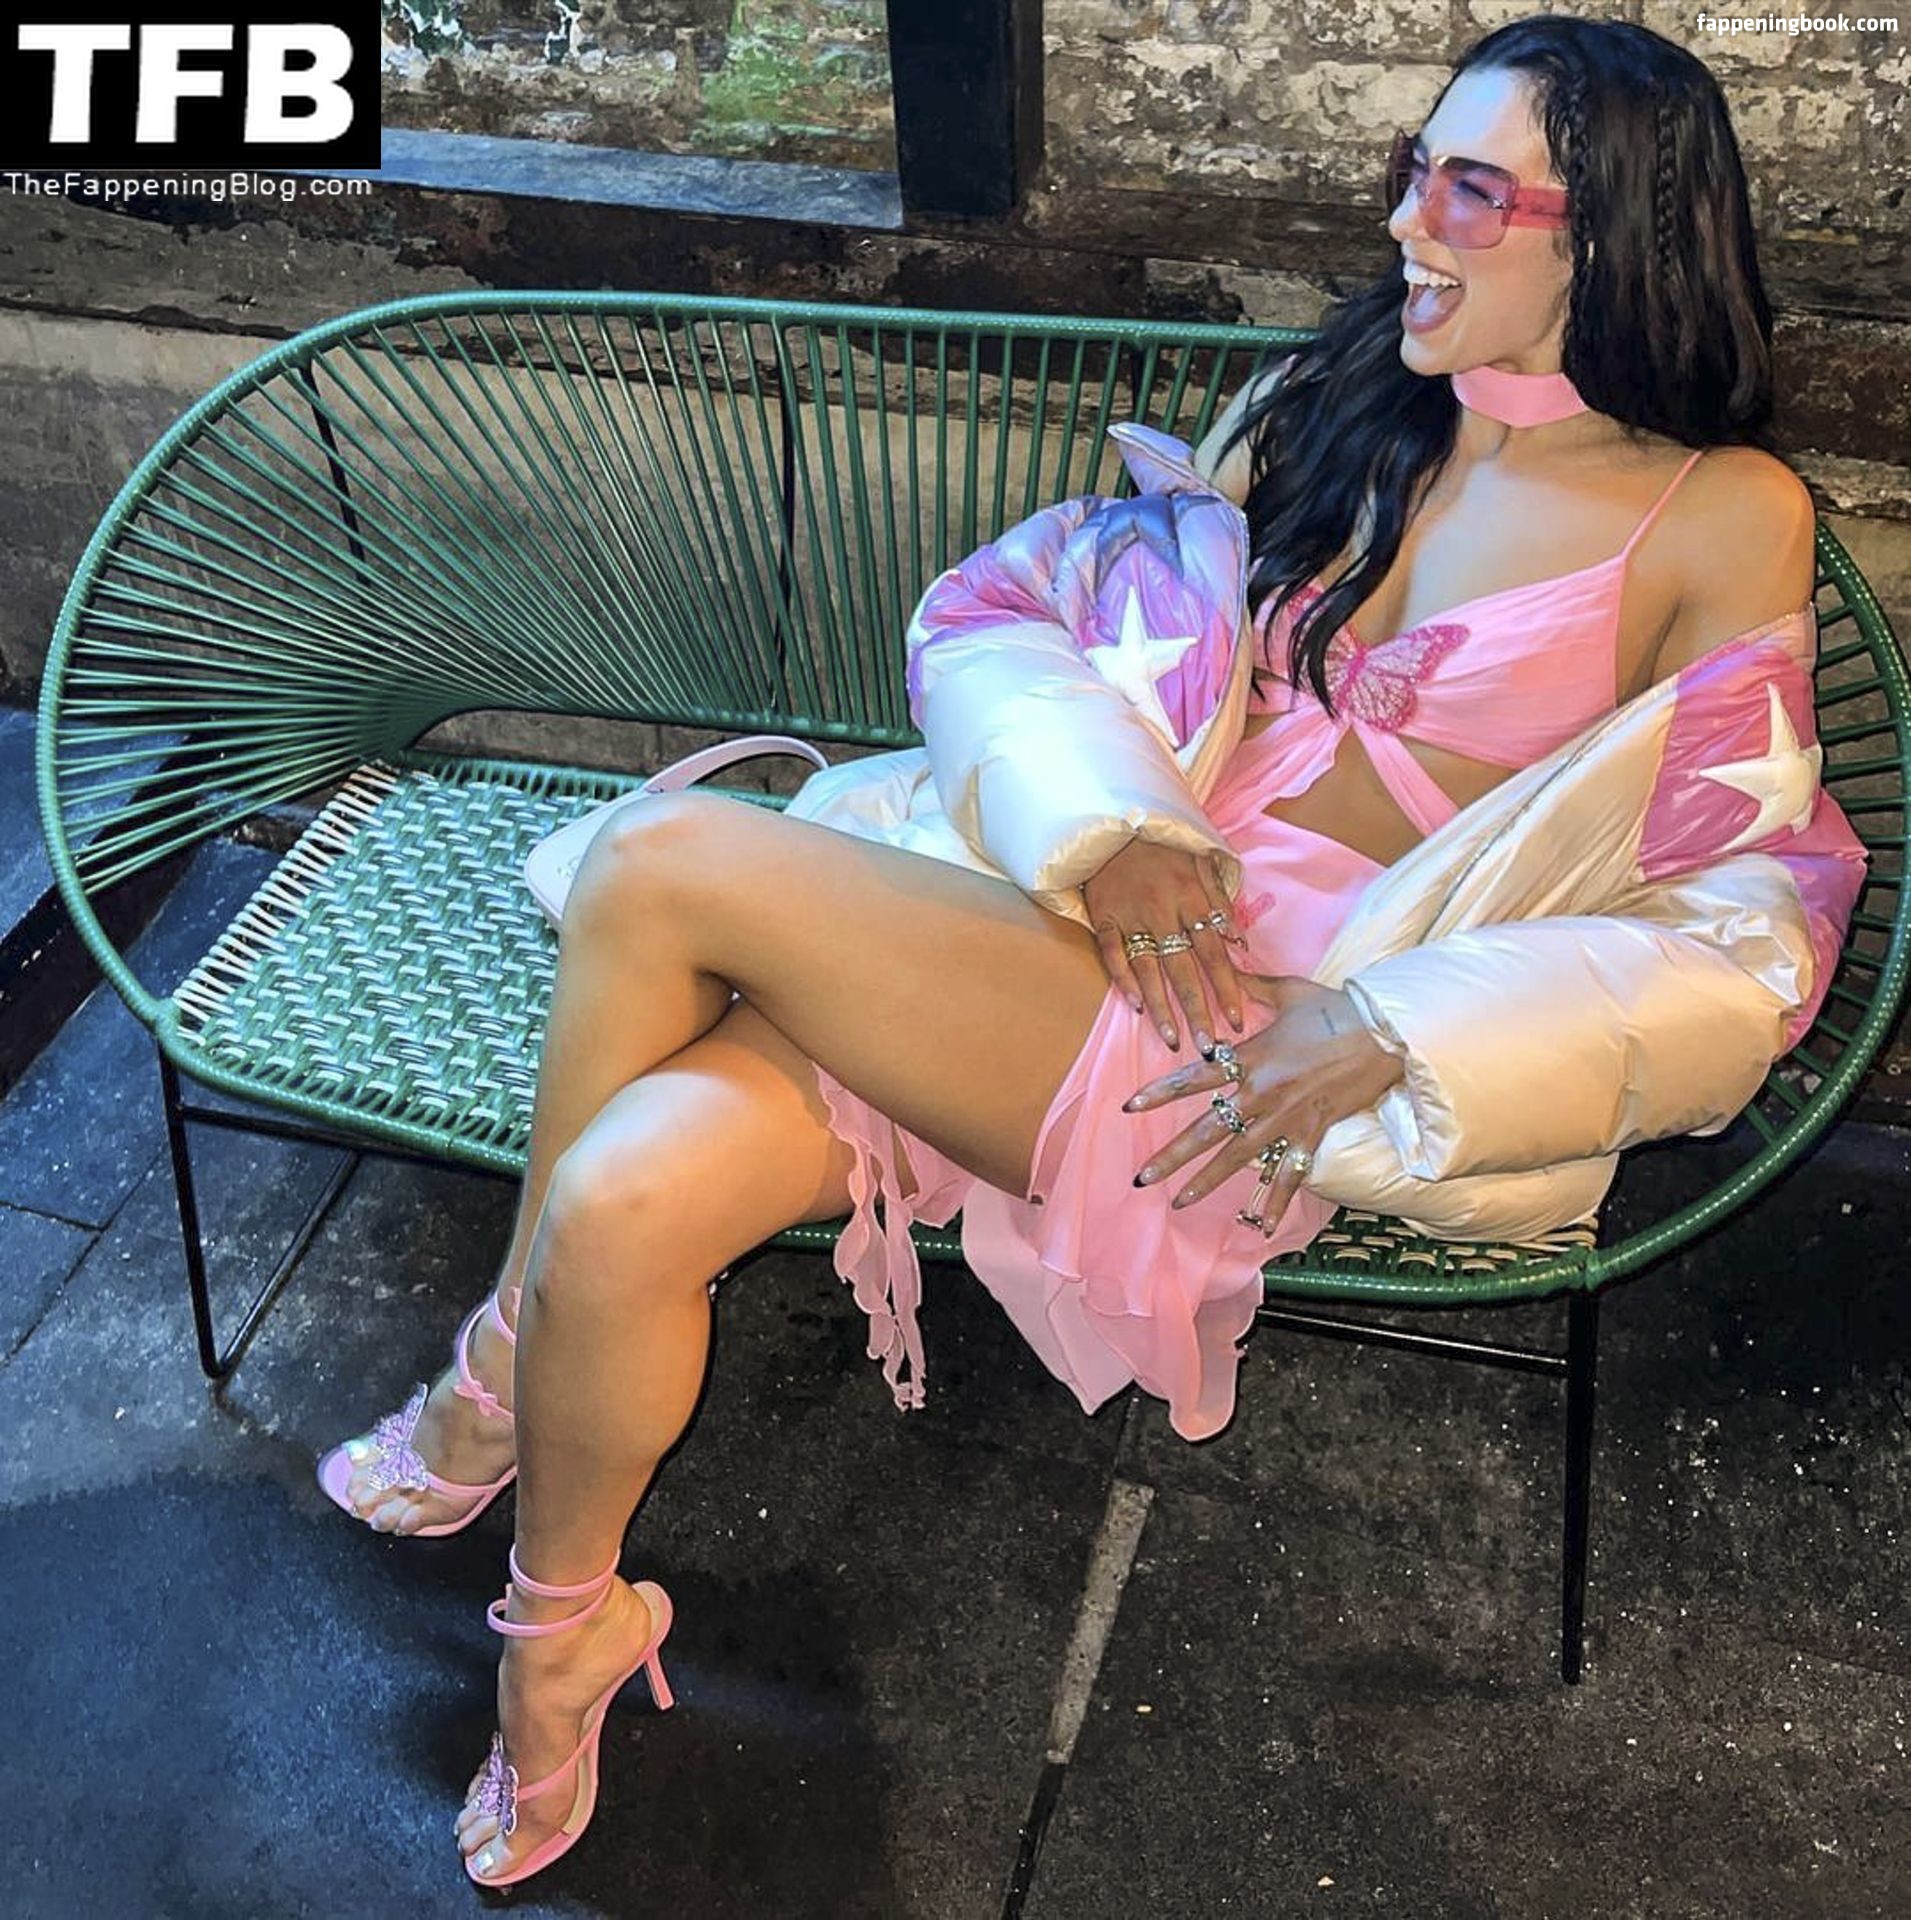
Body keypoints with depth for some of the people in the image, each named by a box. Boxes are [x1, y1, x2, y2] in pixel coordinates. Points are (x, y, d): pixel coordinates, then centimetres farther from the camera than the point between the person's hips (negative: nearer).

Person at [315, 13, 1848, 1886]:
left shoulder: (1722, 518, 3)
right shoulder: (1326, 400, 17)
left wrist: (1392, 1026, -15)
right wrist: (1109, 816, -8)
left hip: (1270, 1048, -5)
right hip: (1076, 919, 5)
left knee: (662, 864, -20)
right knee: (623, 1199, -21)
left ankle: (504, 1376, 4)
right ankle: (564, 1622, 9)